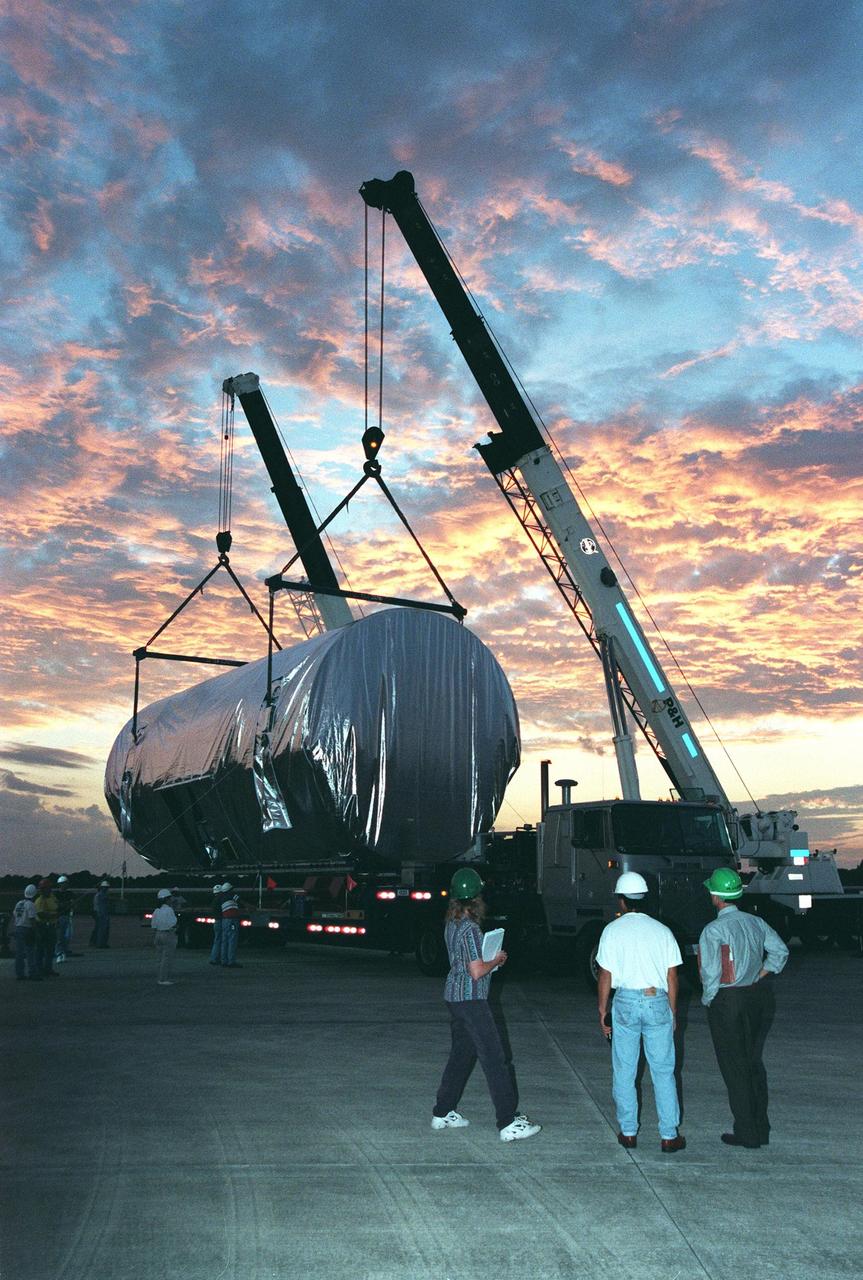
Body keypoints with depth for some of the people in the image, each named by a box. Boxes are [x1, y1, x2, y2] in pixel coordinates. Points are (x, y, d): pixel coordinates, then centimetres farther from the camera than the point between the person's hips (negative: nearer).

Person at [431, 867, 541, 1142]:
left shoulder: (452, 923, 9)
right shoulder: (470, 928, -20)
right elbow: (477, 971, -22)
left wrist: (492, 958, 12)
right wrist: (496, 960, -5)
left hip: (454, 994, 9)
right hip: (470, 998, -9)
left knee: (461, 1054, 18)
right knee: (494, 1059, -5)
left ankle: (443, 1113, 24)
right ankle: (508, 1123, -4)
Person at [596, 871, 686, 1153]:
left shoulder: (612, 930, -3)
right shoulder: (662, 931, 2)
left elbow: (605, 976, -3)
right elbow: (672, 976, 3)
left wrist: (602, 1011, 7)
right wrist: (672, 1011, 13)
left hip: (625, 1001, -1)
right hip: (658, 1002, 1)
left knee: (624, 1072, 10)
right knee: (663, 1071, 7)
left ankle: (628, 1132, 16)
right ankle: (669, 1135, 10)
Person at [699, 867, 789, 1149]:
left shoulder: (713, 930, -16)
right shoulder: (755, 922, 4)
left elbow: (711, 973, -17)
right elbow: (780, 951, 2)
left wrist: (707, 1000, -1)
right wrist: (759, 978, 6)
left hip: (728, 1002, -6)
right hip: (760, 997, 6)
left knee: (734, 1067, 5)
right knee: (755, 1063, 17)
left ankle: (746, 1133, 11)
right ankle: (761, 1130, 24)